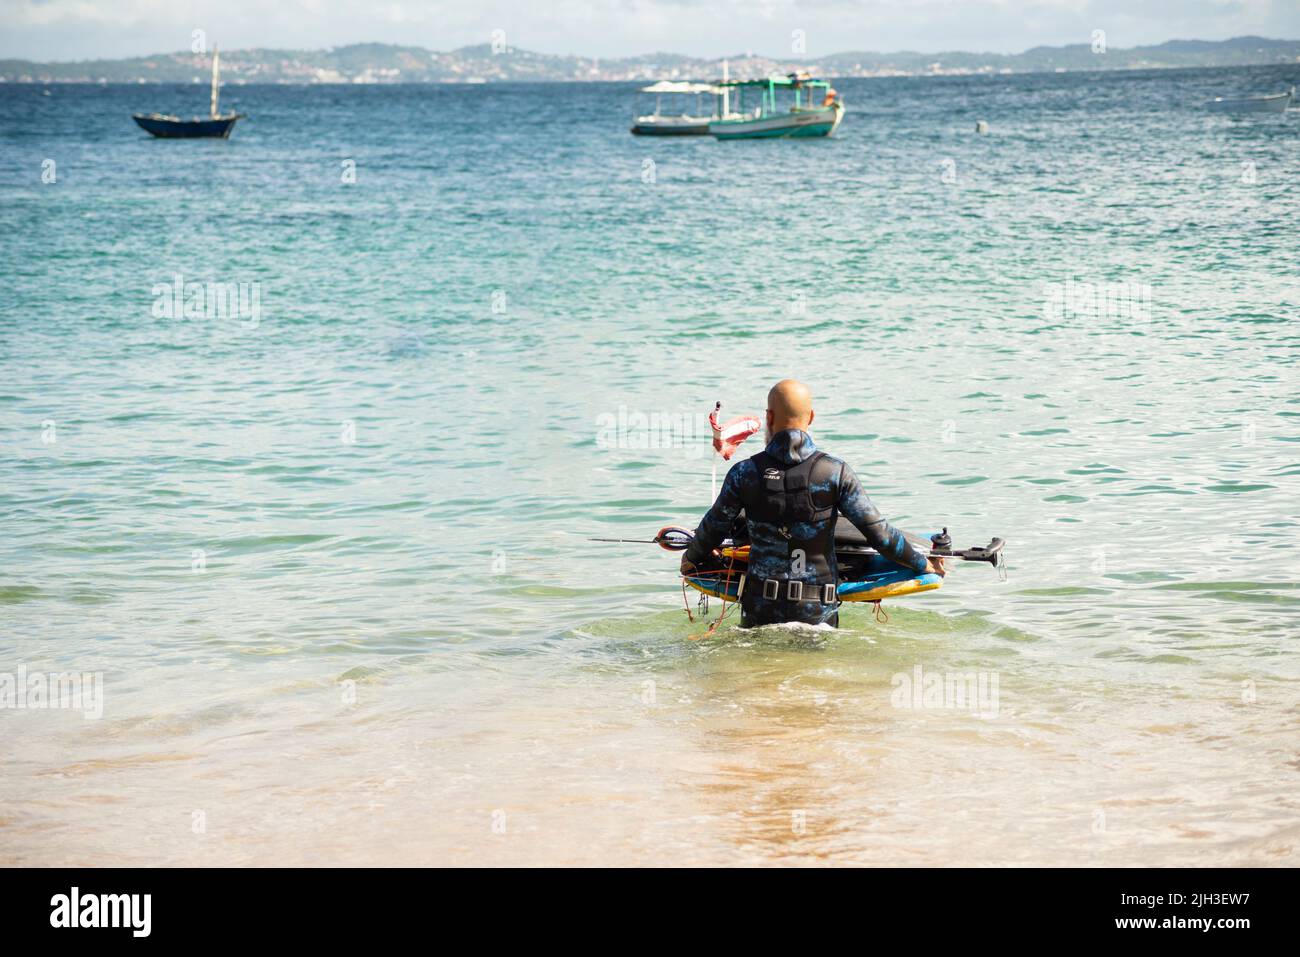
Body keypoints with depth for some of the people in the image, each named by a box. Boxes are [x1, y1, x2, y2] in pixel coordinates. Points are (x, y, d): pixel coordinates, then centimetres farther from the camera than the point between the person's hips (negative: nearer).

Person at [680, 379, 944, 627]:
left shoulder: (744, 474, -4)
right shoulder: (835, 472, -7)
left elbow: (711, 531, 9)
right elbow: (879, 534, -4)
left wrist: (690, 560, 31)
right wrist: (923, 565, 11)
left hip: (761, 611, 0)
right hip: (818, 613, 0)